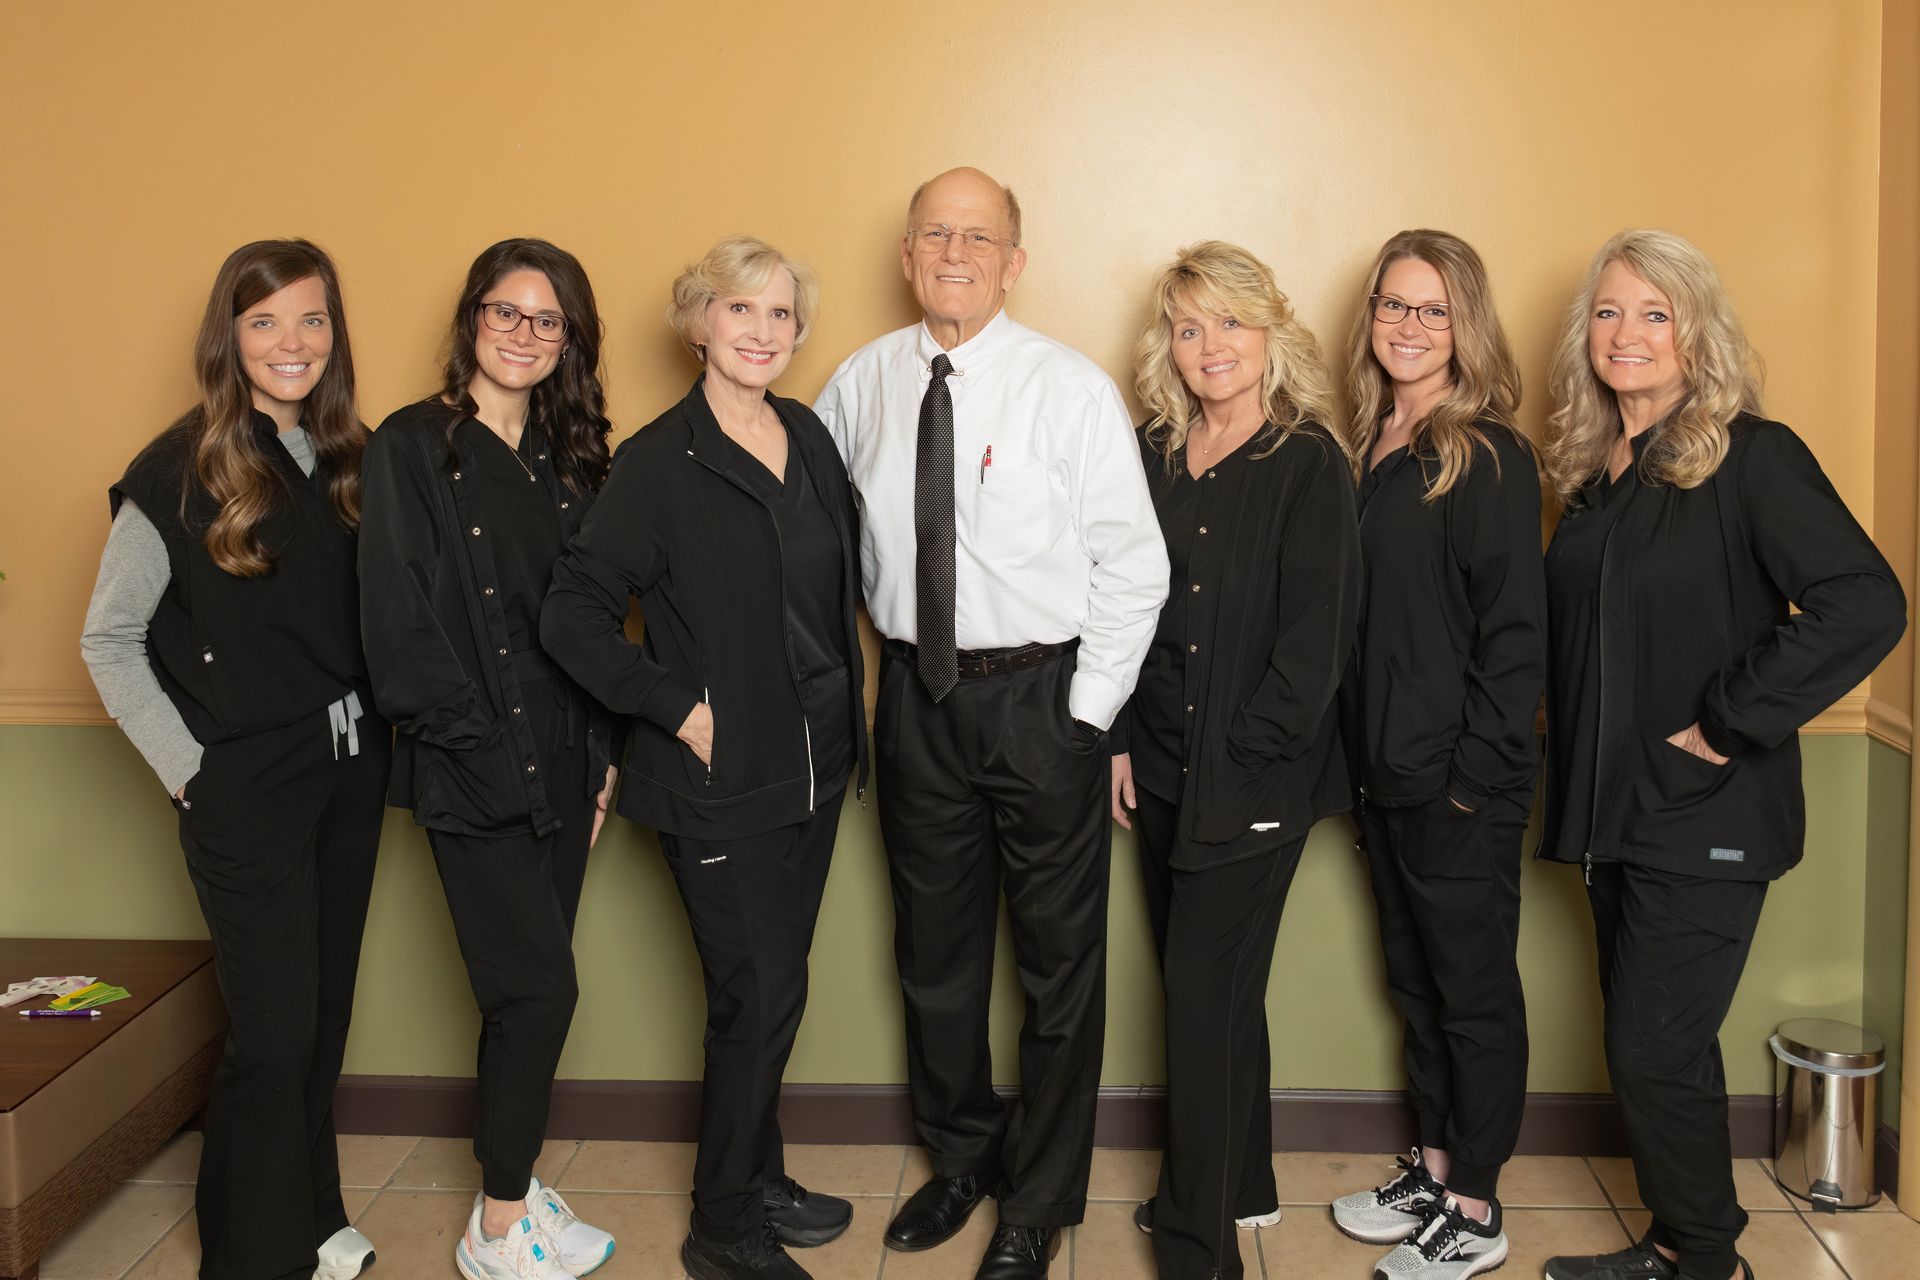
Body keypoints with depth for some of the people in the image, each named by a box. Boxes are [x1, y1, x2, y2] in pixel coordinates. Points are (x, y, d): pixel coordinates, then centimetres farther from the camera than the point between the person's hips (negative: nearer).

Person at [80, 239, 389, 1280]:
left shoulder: (353, 460, 5)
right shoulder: (181, 472, -9)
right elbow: (108, 642, -6)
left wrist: (378, 730, 0)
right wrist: (187, 767, -10)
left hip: (350, 770, 5)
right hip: (247, 786, -5)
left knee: (325, 1010, 14)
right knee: (274, 1027, -1)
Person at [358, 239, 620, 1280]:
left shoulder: (569, 459, 12)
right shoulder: (414, 446, -5)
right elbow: (398, 625, -10)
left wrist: (600, 753, 3)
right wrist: (481, 744, -12)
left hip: (563, 764, 5)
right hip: (472, 771, -5)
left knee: (526, 995, 11)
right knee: (540, 988, -6)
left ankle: (509, 1187, 27)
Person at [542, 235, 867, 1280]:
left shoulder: (808, 437, 7)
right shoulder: (660, 460, -13)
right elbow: (573, 615, -15)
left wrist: (848, 693, 10)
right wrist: (678, 708, -16)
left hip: (815, 764, 6)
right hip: (722, 778, -6)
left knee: (770, 993, 17)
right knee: (757, 999, 0)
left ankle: (758, 1185, 35)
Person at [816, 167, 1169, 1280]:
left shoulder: (1072, 388, -9)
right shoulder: (862, 383, 2)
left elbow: (1133, 566, -8)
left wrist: (1089, 714, -11)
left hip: (1042, 695, -4)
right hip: (916, 695, 4)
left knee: (1059, 958, 8)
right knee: (936, 948, 18)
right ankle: (962, 1157, 41)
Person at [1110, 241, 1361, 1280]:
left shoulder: (1309, 465, -8)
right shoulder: (1152, 456, 7)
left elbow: (1314, 639, -11)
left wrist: (1239, 756, -13)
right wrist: (1122, 743, 3)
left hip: (1255, 776, -5)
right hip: (1162, 768, 5)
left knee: (1203, 992, -3)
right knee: (1204, 987, 14)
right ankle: (1241, 1186, 33)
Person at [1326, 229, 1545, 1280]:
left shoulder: (1489, 456, -12)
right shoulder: (1371, 447, 8)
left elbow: (1515, 630, -14)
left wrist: (1476, 772, -16)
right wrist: (1361, 758, 8)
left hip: (1462, 787, -7)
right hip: (1384, 777, 7)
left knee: (1476, 993, 6)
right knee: (1414, 980, 18)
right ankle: (1433, 1171, 33)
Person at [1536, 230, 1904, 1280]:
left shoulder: (1751, 456, -12)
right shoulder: (1592, 469, 9)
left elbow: (1865, 604, -23)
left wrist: (1727, 727, -21)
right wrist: (1579, 779, 6)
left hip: (1704, 819, -7)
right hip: (1614, 809, 7)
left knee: (1654, 1053, -3)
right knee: (1648, 1048, 16)